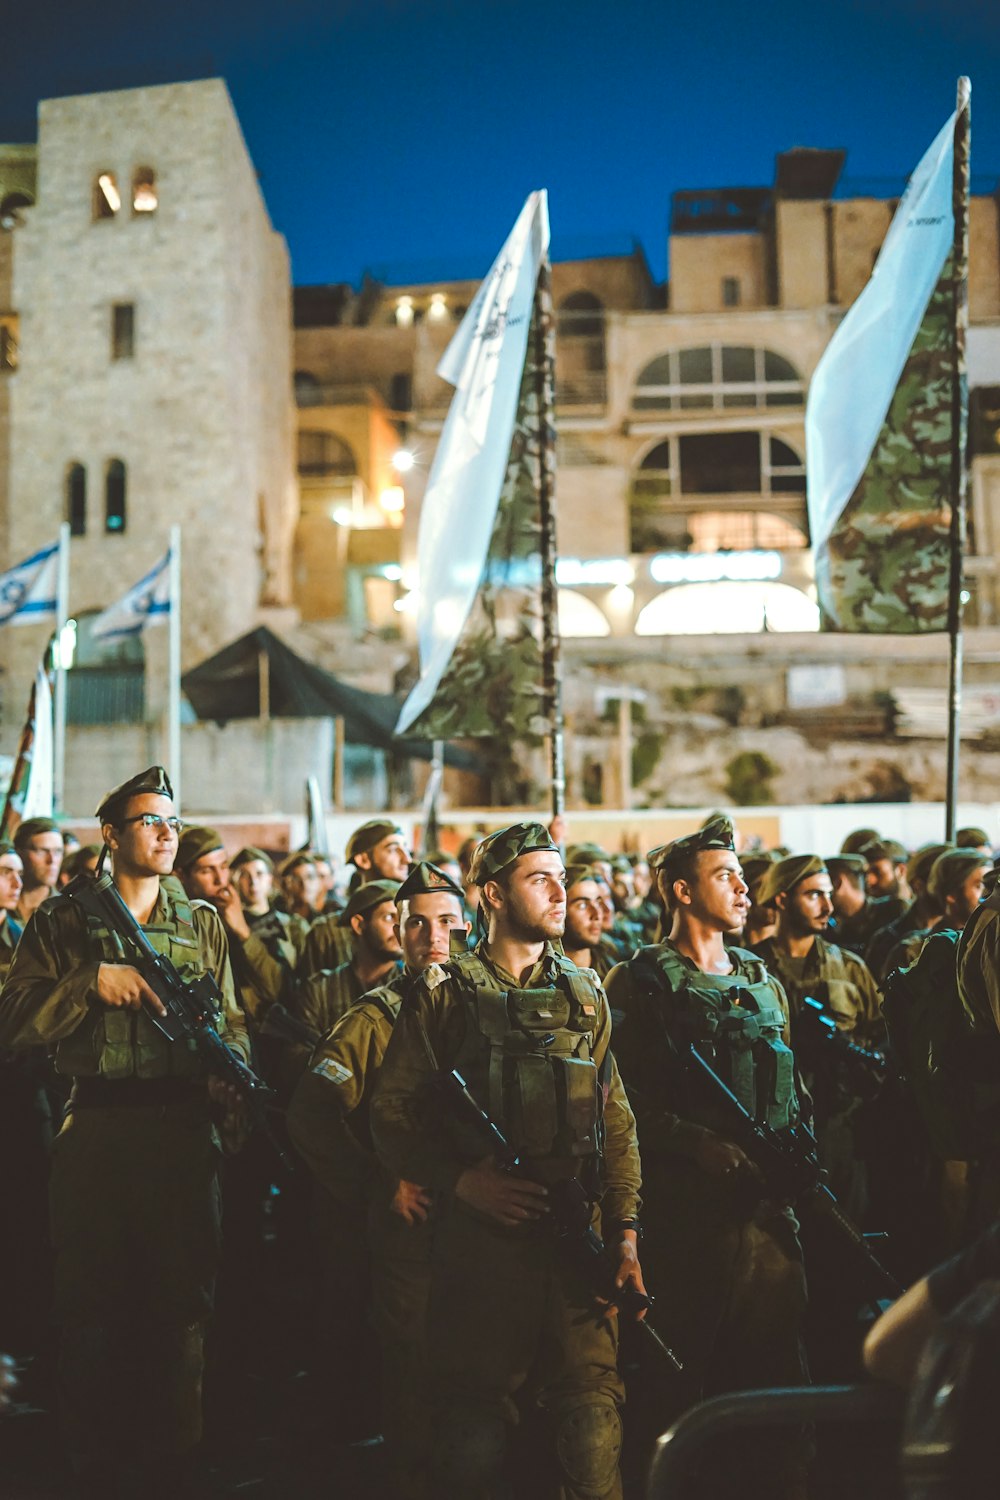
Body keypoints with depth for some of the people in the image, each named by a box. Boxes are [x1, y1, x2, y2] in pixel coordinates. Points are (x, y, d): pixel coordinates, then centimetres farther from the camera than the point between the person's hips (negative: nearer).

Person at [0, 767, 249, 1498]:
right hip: (95, 1129, -1)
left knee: (184, 1300, 6)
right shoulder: (61, 921, 5)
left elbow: (233, 1021, 9)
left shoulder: (203, 922, 12)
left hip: (183, 1128, 2)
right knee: (91, 1300, 5)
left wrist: (230, 1071, -11)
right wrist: (93, 981, -15)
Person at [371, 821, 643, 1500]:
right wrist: (461, 1180, -13)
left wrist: (625, 1231, 6)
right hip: (482, 1236, -2)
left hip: (579, 1237, 3)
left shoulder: (586, 994, 13)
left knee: (593, 1413, -2)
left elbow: (618, 1123, 13)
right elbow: (393, 1117, 0)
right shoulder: (444, 994, 2)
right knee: (475, 1425, 3)